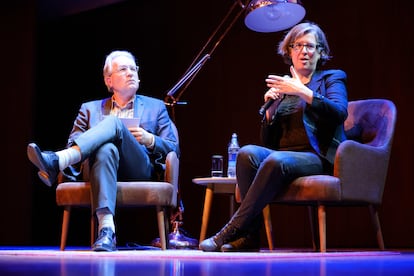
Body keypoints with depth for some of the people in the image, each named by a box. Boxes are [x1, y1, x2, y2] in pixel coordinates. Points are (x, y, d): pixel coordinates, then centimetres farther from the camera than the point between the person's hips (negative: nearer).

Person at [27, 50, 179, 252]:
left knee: (114, 123, -29)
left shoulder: (155, 107, 25)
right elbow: (72, 143, 17)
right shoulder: (90, 109, 27)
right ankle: (106, 229, -54)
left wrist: (149, 140, -3)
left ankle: (56, 161, -50)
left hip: (140, 170, 0)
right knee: (106, 149, -40)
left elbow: (173, 149, 17)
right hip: (103, 160, 0)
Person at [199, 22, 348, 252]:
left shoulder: (332, 78, 12)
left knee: (277, 160, -36)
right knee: (247, 153, -28)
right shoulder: (283, 86, 22)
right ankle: (250, 235, -28)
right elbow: (268, 141, 18)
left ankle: (232, 231, -32)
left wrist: (302, 91, -19)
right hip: (282, 154, 5)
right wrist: (271, 108, 1)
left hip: (317, 158, -4)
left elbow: (340, 112, -12)